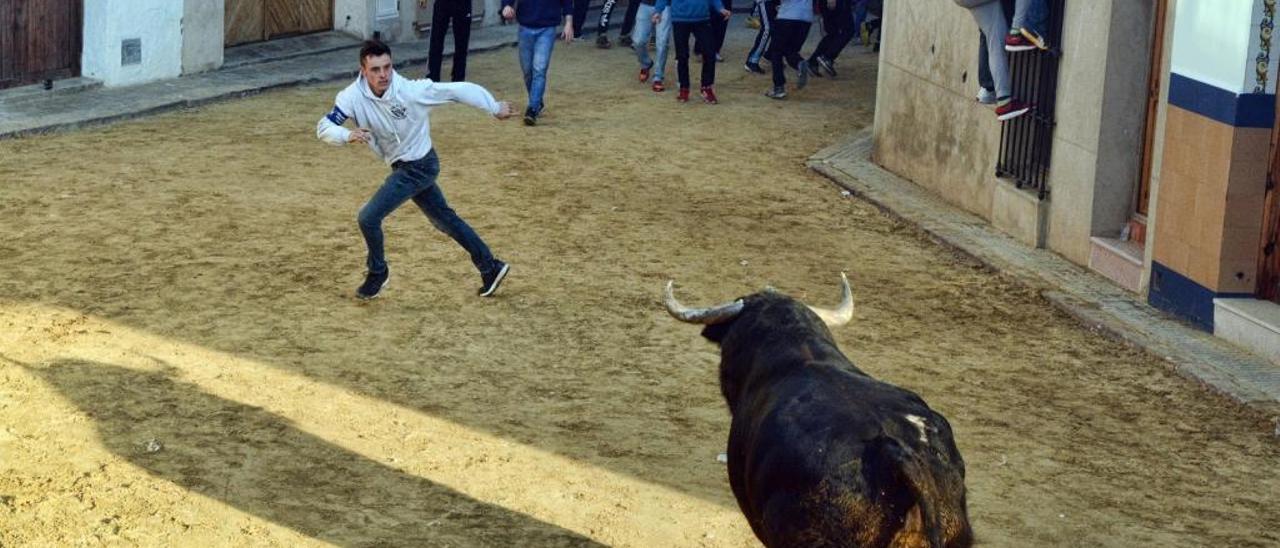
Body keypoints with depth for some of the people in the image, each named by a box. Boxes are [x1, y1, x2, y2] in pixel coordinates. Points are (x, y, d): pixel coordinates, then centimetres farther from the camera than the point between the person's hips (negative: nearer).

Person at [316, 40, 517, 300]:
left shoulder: (412, 91, -28)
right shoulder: (353, 96, -17)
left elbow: (459, 90, -19)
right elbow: (324, 127, -20)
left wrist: (495, 108, -9)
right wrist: (348, 135, -41)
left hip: (419, 166, -6)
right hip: (403, 167, 6)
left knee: (369, 218, -11)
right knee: (444, 219, 19)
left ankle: (377, 272, 16)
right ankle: (490, 267, 35)